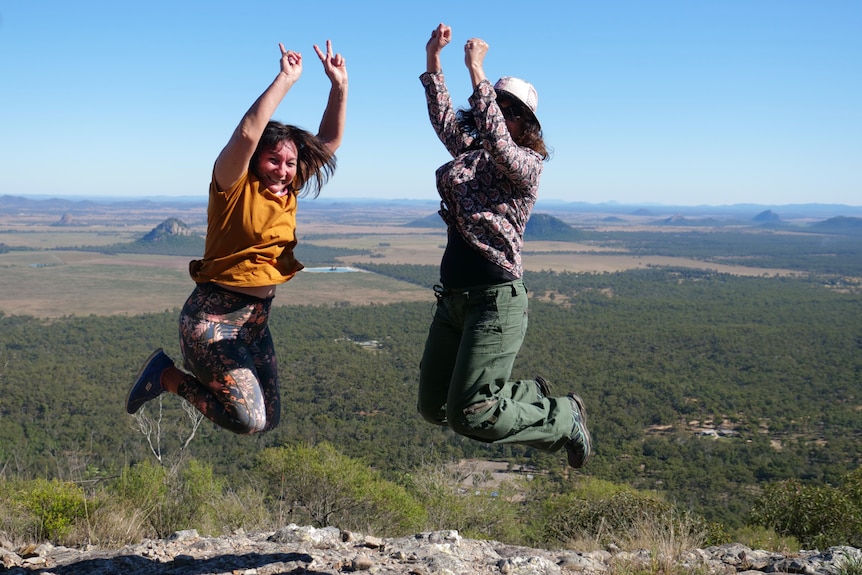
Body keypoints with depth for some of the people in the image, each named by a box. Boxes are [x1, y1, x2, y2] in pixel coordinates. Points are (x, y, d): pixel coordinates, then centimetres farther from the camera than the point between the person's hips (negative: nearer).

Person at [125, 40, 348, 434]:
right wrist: (286, 79, -25)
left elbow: (330, 142, 9)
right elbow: (248, 133, -30)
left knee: (268, 419, 12)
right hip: (213, 315, -8)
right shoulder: (234, 186, -11)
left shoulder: (289, 193, 7)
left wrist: (339, 86, -2)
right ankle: (167, 374, 5)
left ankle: (185, 375, 27)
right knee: (249, 420, -16)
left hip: (256, 320, 8)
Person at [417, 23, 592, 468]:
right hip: (453, 298, 8)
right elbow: (443, 119, 12)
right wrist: (432, 60, 1)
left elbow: (498, 142, -26)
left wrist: (476, 72, -24)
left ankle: (564, 419, 12)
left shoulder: (527, 163, -8)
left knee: (468, 415, -12)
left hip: (495, 298, -8)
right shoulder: (471, 152, 15)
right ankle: (530, 396, 30)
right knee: (433, 407, 12)